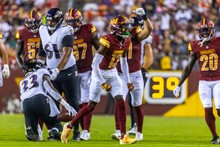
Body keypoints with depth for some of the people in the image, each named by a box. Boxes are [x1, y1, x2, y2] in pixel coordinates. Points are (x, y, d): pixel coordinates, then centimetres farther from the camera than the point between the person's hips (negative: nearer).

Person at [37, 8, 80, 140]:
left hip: (68, 71, -6)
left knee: (73, 103, -1)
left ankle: (77, 131, 6)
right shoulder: (43, 30, 4)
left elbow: (67, 54, -26)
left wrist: (57, 70, -35)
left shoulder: (66, 31, -15)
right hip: (52, 72, 6)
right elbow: (42, 53, 16)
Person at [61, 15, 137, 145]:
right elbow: (95, 64, -25)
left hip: (113, 73, 6)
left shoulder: (126, 41, -3)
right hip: (100, 73, -6)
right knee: (91, 106, 1)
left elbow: (124, 62, 14)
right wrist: (103, 83, -24)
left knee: (121, 102, -8)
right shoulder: (108, 41, -26)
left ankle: (123, 136, -6)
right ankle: (69, 126, 19)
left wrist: (128, 80, 12)